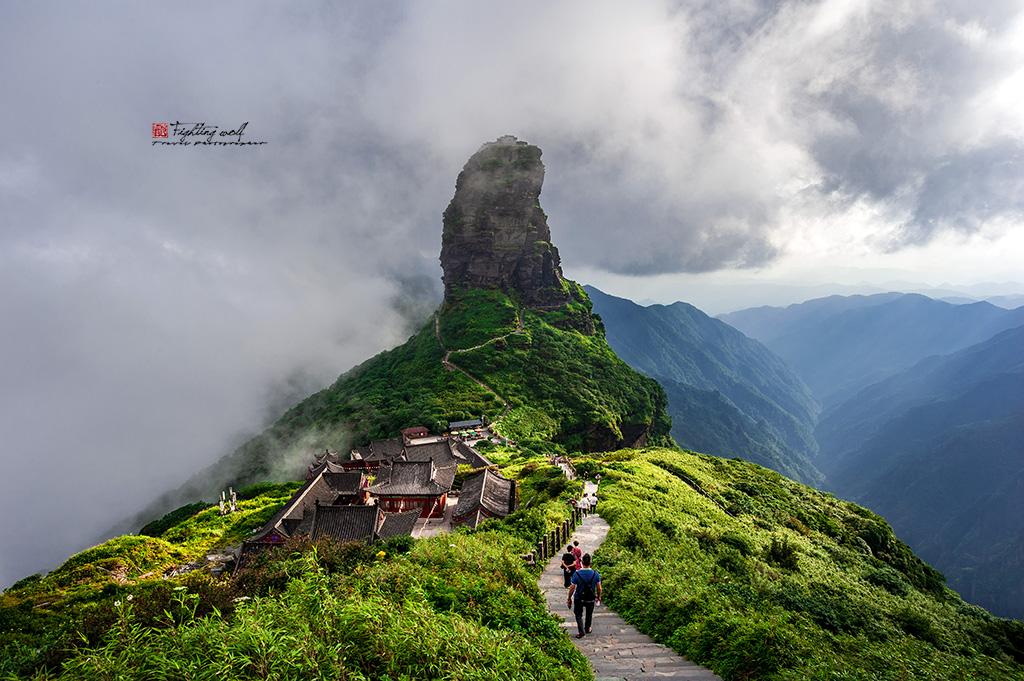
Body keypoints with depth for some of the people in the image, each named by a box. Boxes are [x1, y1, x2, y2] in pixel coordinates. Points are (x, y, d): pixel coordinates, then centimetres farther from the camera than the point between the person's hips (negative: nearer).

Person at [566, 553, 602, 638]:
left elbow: (572, 588, -14)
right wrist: (598, 597, 10)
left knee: (578, 615, 15)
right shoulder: (596, 574, -15)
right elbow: (599, 588, -8)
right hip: (591, 599, 2)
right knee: (589, 614, 25)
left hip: (579, 599, -2)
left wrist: (569, 598, 0)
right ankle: (587, 629, 41)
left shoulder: (577, 574, -20)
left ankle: (581, 631, 3)